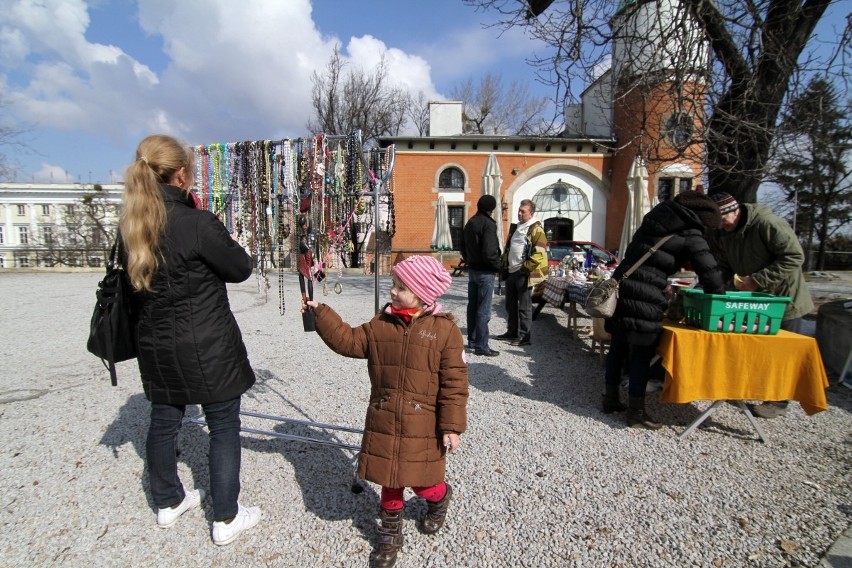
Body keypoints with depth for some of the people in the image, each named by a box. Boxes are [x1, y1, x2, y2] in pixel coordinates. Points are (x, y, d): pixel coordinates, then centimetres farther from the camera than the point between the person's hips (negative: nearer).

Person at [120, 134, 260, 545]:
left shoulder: (130, 226, 0)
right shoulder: (198, 224, -21)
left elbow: (132, 284, 12)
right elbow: (241, 269, -10)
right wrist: (228, 244, 9)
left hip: (155, 346, 7)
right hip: (206, 348, -7)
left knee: (164, 422, 21)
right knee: (224, 428, 8)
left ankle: (168, 502, 42)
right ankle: (226, 519, 20)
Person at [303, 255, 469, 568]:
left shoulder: (445, 329, -12)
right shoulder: (381, 324, 1)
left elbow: (454, 382, -12)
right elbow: (348, 340, 5)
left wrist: (452, 426, -12)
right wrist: (321, 313, 0)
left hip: (423, 426, -3)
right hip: (384, 421, 4)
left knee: (420, 480, 10)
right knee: (390, 479, 16)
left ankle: (440, 498, 46)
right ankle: (391, 533, 39)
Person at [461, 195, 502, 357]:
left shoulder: (470, 223, 11)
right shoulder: (488, 224, -16)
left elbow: (463, 247, 16)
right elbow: (489, 252, -23)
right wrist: (499, 266, -9)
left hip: (472, 270, 9)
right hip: (485, 272, -9)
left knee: (472, 307, 16)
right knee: (483, 310, -4)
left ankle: (472, 340, 27)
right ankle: (481, 346, 0)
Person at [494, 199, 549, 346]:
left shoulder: (536, 230, -9)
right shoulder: (515, 227, 16)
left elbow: (539, 253, -16)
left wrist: (525, 268, -17)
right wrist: (504, 264, 16)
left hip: (523, 274, -8)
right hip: (511, 272, 8)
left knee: (524, 306, -2)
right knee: (510, 305, 15)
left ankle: (525, 336, 5)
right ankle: (512, 332, 27)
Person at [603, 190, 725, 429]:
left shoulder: (655, 221, 19)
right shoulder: (691, 236, -2)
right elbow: (710, 274, -4)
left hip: (621, 285, 8)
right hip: (644, 296, -7)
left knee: (619, 346, 15)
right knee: (642, 352, 2)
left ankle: (610, 399, 27)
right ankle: (636, 412, 11)